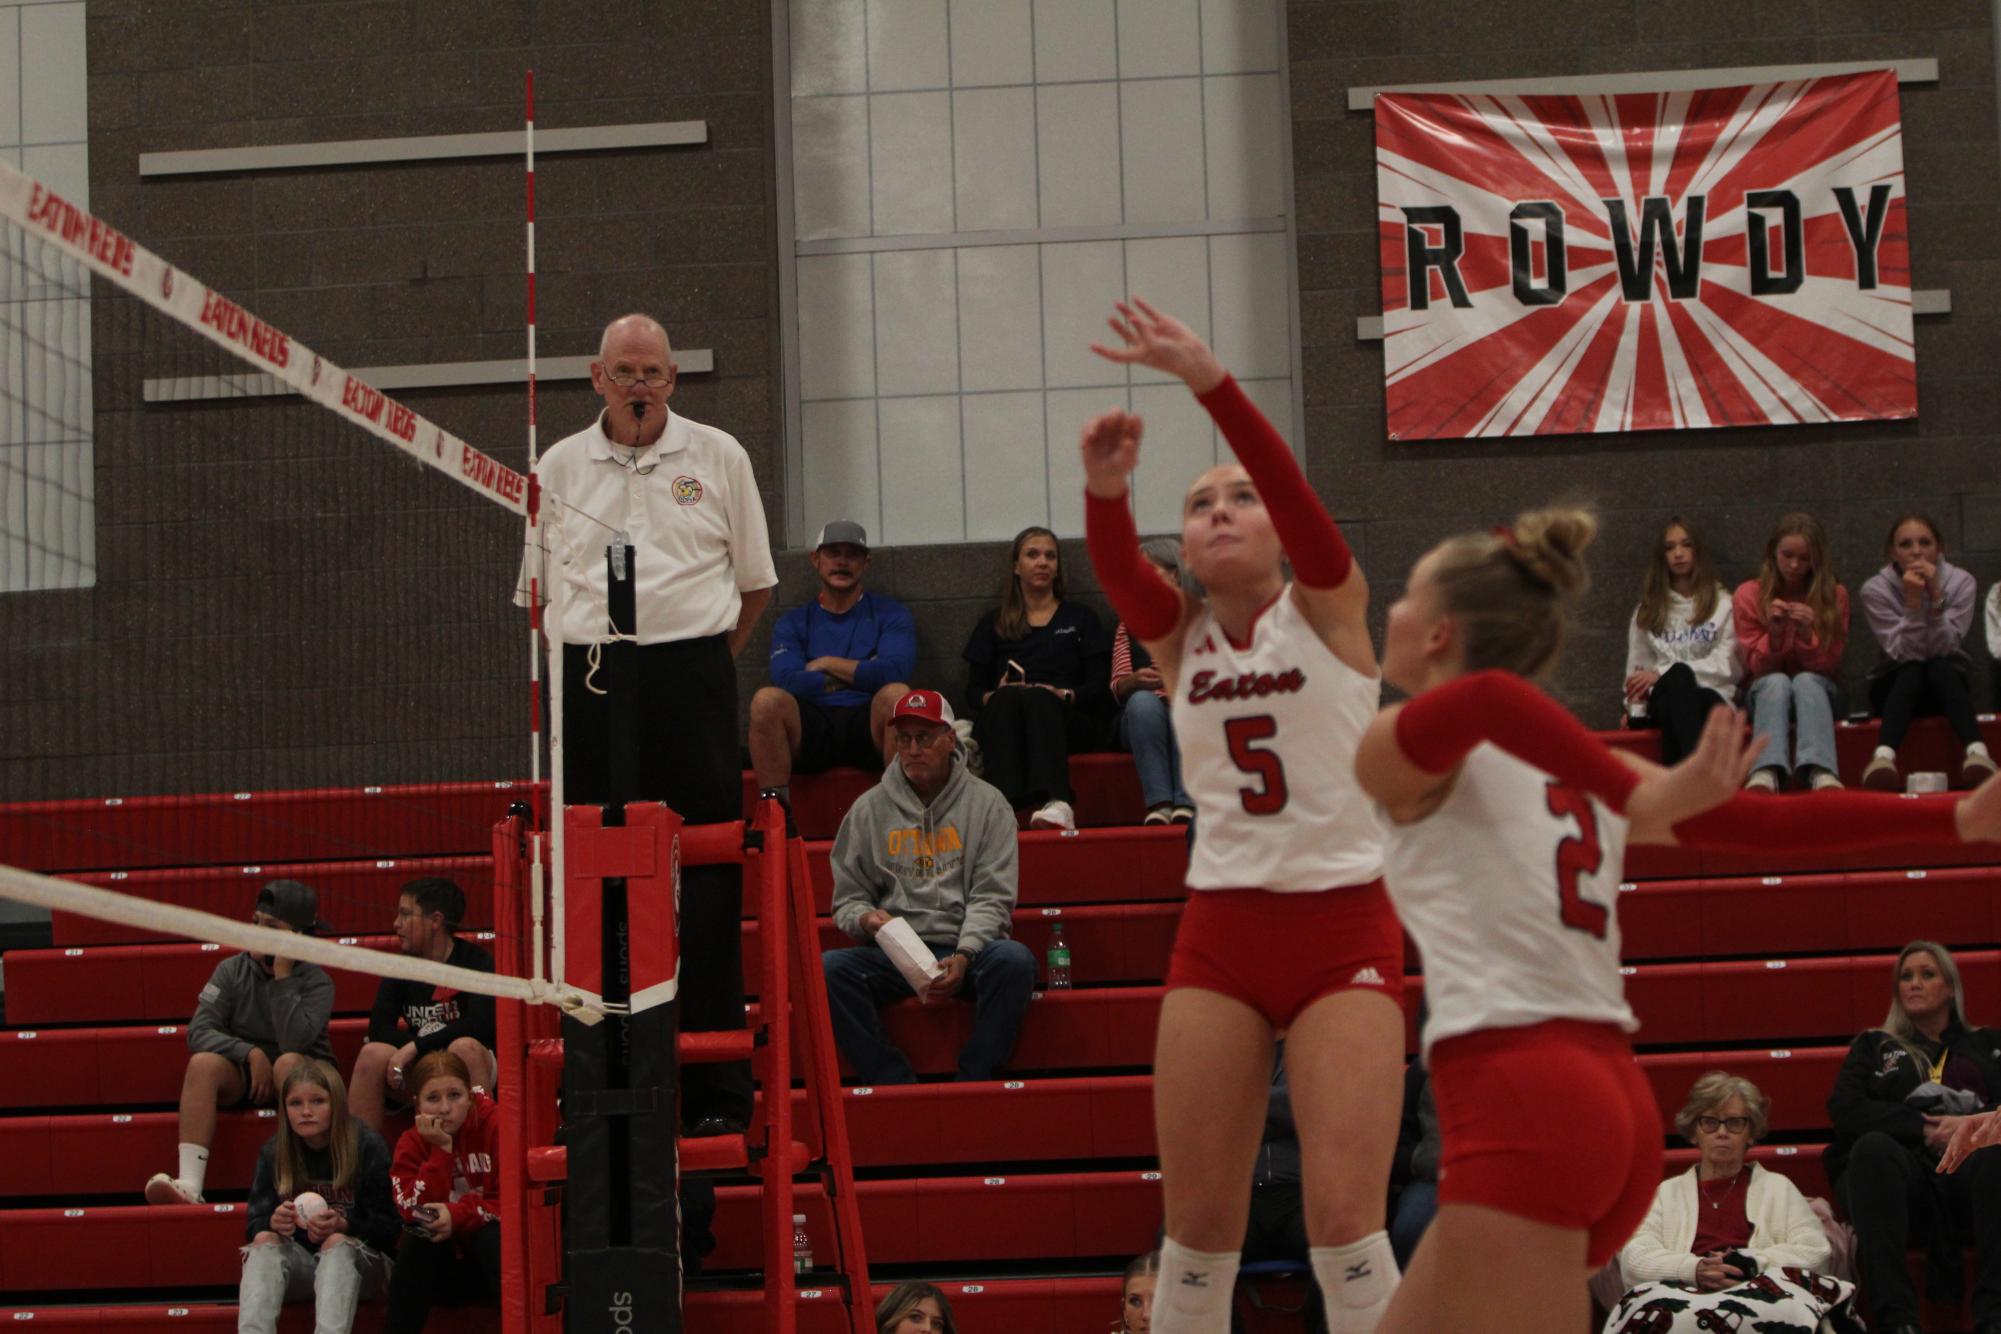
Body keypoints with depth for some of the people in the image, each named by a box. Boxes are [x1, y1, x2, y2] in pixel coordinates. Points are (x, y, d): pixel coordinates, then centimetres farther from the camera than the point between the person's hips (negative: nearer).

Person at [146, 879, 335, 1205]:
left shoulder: (316, 982, -9)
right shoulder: (232, 970, 1)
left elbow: (294, 1041, -26)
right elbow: (199, 1030, -8)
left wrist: (282, 975, -22)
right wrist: (250, 1053, -22)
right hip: (242, 1075, 2)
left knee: (289, 1062, -36)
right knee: (203, 1062, -29)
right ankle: (190, 1185, -43)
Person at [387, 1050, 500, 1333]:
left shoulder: (497, 1126, -12)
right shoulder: (412, 1143, -3)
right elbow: (415, 1211, -18)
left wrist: (459, 1215, -28)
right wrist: (442, 1149, -24)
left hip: (498, 1257, -2)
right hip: (450, 1266, 2)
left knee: (494, 1236, -32)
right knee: (418, 1239, -26)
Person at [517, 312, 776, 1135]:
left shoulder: (718, 458, 7)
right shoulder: (559, 467, 10)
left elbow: (755, 581, 13)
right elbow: (539, 588, 17)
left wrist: (704, 658, 10)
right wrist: (586, 654, 8)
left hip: (691, 675, -2)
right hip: (589, 684, 2)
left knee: (705, 882, -4)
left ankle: (718, 1091, -1)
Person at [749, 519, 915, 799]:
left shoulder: (889, 614, 15)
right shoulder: (793, 622, 18)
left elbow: (893, 672, -5)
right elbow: (787, 681, -2)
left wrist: (826, 664, 3)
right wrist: (859, 675, 0)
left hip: (868, 725, -1)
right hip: (811, 728, 1)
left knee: (897, 694, -33)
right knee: (767, 700, -29)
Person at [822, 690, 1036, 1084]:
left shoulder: (987, 803, 8)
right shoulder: (868, 809, 13)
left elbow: (992, 898, 1)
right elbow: (847, 900, 15)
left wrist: (964, 956, -17)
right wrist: (866, 919, -10)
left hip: (967, 949, -1)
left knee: (1014, 961, -34)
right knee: (827, 970, -28)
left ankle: (971, 1085, -25)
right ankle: (897, 1086, -25)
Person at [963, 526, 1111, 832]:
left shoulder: (1080, 618, 23)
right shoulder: (993, 624, 25)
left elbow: (1100, 687, 10)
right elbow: (974, 689, 14)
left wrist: (1065, 694, -11)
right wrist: (993, 696, -10)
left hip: (1065, 721, -1)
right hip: (1001, 718, 1)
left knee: (1038, 698, -36)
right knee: (1007, 698, -35)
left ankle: (1055, 805, -63)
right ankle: (1005, 804, -60)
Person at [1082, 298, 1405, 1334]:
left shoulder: (1327, 605, -1)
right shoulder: (1176, 634, 7)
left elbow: (1296, 496, -19)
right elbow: (1116, 569, -14)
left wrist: (1211, 382, -35)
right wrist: (1104, 491, -37)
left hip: (1344, 928, -3)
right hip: (1219, 933, 3)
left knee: (1344, 1217, -11)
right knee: (1197, 1222, 3)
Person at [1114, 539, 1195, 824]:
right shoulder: (1129, 624, 24)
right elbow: (1118, 687, 10)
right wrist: (1136, 680, -15)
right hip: (1141, 717, 1)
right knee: (1143, 700, -34)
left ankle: (1186, 804, -49)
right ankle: (1158, 804, -47)